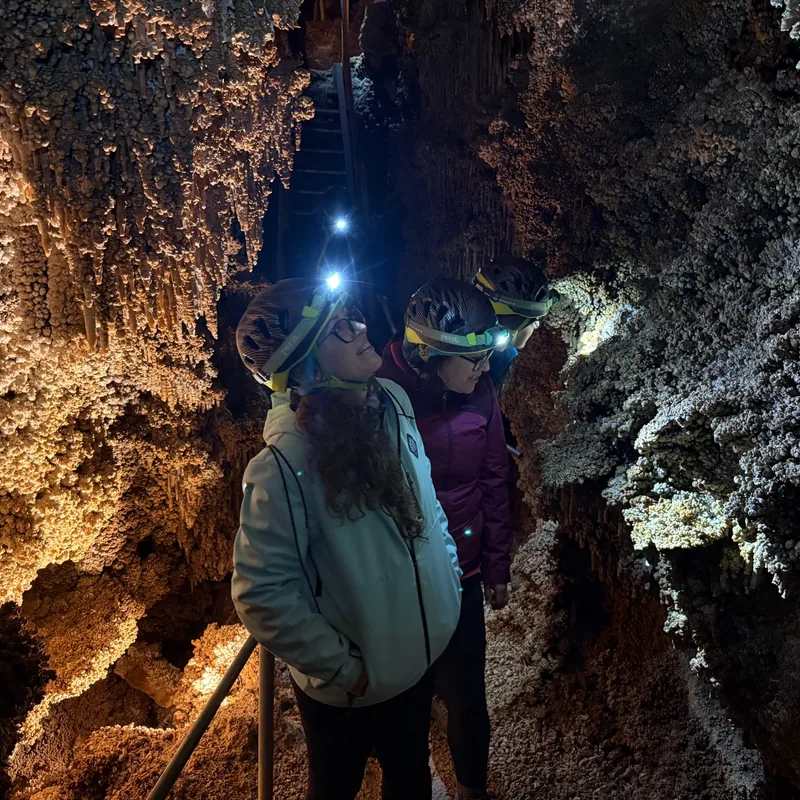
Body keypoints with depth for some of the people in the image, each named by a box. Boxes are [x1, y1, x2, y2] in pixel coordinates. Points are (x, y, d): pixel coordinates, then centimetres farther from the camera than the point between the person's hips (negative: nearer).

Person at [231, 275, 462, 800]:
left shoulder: (393, 402, -9)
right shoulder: (285, 466, -30)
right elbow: (263, 593, -26)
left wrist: (450, 570, 11)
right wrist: (342, 669, -18)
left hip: (424, 652, 5)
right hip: (350, 688, -5)